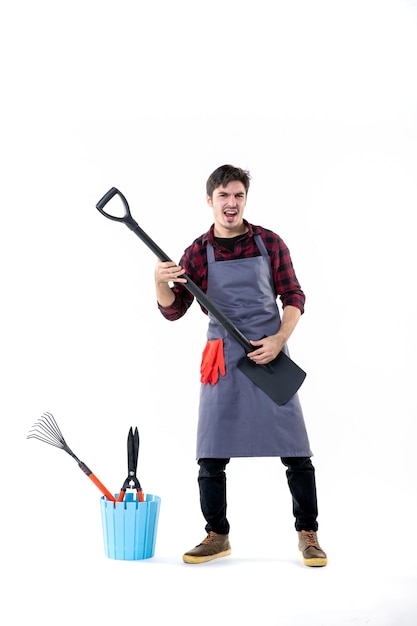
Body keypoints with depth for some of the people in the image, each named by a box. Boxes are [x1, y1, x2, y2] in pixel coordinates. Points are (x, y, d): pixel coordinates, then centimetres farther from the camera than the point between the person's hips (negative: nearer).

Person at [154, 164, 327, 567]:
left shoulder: (269, 243, 3)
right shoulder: (197, 253, 3)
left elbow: (293, 297, 4)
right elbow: (174, 310, 1)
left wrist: (279, 340, -11)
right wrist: (160, 282, -19)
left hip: (270, 356, -1)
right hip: (221, 362, 1)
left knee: (296, 453, 0)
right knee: (211, 456, 4)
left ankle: (308, 534, 17)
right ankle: (217, 536, 21)